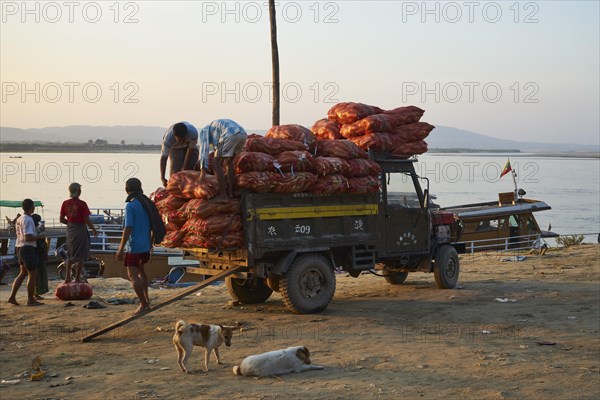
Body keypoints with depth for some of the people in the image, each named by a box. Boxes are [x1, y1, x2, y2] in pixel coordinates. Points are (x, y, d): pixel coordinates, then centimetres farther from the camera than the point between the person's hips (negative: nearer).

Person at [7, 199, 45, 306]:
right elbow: (28, 238, -24)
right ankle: (31, 300, 2)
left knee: (23, 273, 16)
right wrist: (40, 236, -11)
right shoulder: (28, 220, -17)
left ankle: (12, 297, 13)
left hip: (20, 248, 10)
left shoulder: (19, 219, 13)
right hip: (28, 248, -10)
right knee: (33, 274, -2)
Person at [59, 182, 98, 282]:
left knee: (70, 254, 20)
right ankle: (77, 279, 6)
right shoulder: (82, 204, -15)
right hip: (80, 229, -5)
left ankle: (67, 277, 18)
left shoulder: (65, 203, -1)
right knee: (80, 256, 4)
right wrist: (94, 230, -1)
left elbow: (61, 220, 3)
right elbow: (87, 220, -15)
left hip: (70, 230, 5)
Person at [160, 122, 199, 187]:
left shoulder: (193, 132, -41)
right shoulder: (168, 138, -42)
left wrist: (184, 169, -24)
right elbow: (163, 157, -39)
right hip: (174, 147, -1)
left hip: (189, 146, 1)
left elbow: (190, 150, -26)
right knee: (175, 169, -15)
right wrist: (162, 178, -48)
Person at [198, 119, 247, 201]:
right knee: (229, 162, 28)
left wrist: (202, 170, 2)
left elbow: (204, 149, 6)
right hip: (243, 135, 7)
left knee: (217, 165, 7)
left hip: (231, 136, -7)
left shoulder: (204, 131, 22)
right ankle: (230, 191, 28)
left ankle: (223, 195, 7)